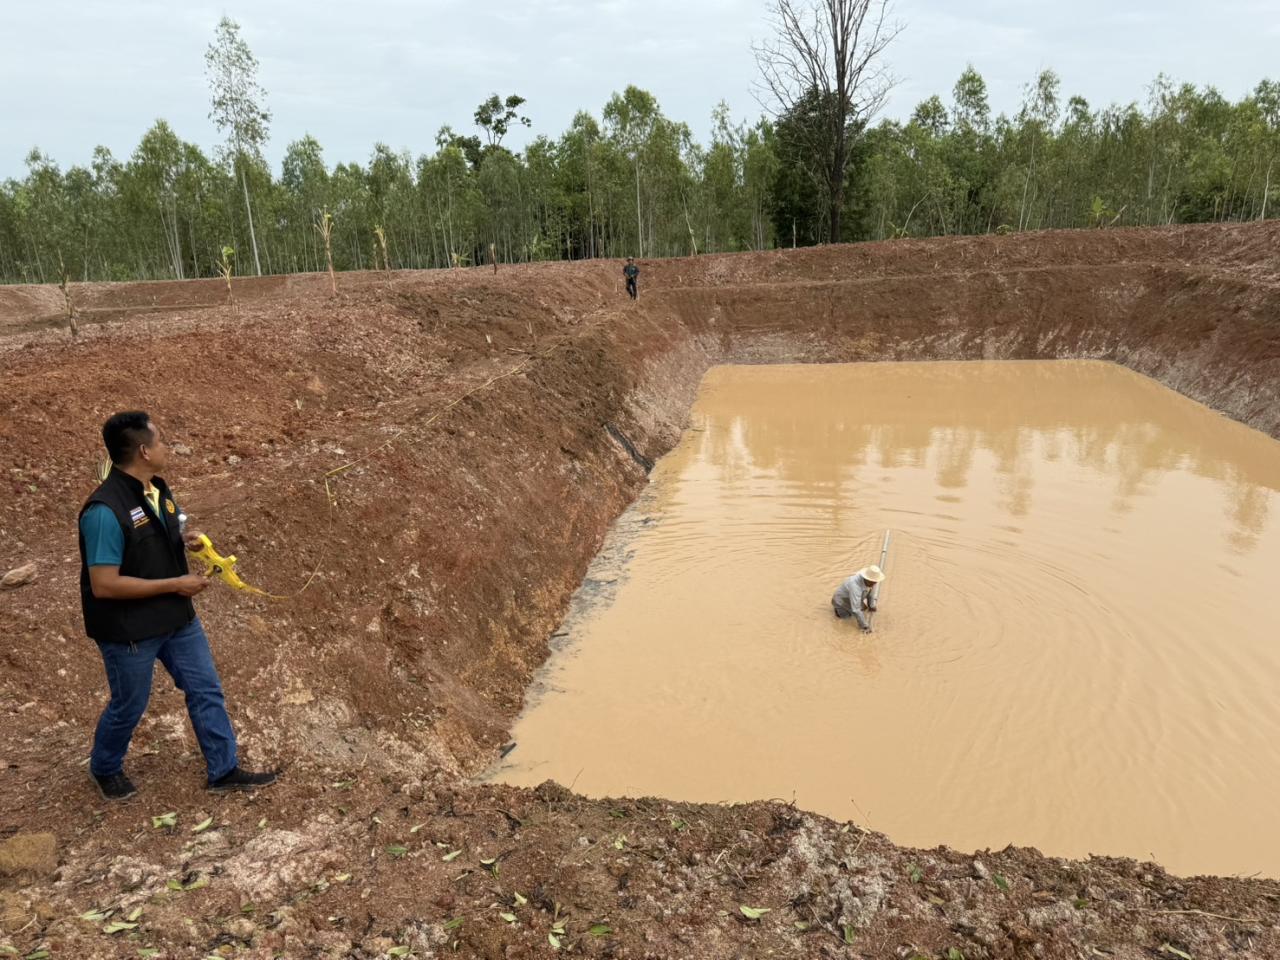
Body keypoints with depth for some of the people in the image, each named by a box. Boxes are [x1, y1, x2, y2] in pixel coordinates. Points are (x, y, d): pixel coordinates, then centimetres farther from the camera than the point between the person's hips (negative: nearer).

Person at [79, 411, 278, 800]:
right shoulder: (105, 510, -27)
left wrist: (184, 539, -4)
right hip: (129, 629, -8)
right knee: (129, 705, 14)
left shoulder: (158, 488, 0)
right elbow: (103, 585, -27)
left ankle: (224, 770, 27)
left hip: (177, 618, 8)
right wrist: (174, 584, -22)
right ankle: (105, 768, 44)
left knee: (206, 690, 12)